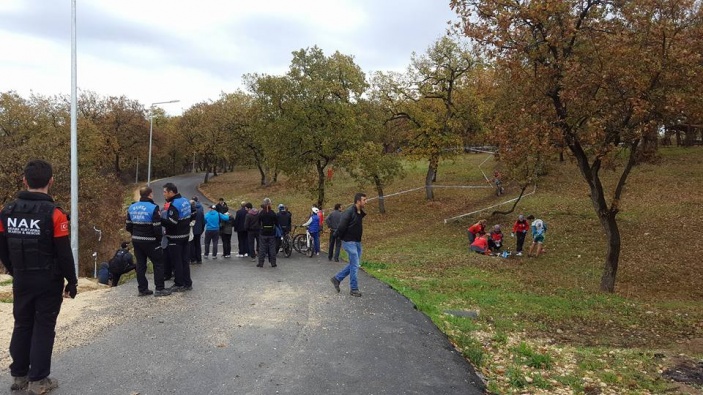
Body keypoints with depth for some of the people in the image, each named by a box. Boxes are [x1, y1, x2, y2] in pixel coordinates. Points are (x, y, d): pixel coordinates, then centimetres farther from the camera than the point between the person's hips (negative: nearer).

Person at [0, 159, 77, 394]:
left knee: (22, 325, 17)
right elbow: (64, 253, -14)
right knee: (43, 328, 3)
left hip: (21, 280, 5)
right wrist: (72, 281, -4)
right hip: (48, 281, -5)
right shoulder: (54, 213, -17)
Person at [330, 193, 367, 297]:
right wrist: (342, 238, -9)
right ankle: (354, 289, 8)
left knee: (354, 264, 14)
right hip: (349, 242, -9)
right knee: (355, 265, -4)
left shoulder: (360, 213, 7)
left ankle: (337, 278, 27)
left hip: (357, 242, 9)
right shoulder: (349, 212, -21)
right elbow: (341, 227, -21)